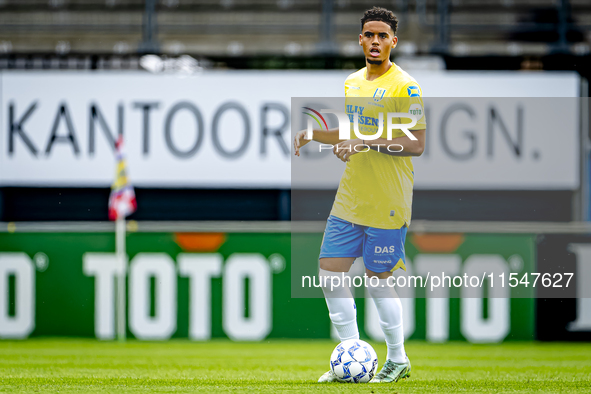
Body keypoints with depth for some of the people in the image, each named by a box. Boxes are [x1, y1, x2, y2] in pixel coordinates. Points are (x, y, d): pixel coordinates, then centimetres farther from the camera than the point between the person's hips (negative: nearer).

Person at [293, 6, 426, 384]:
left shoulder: (404, 87, -11)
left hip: (387, 203, -7)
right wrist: (313, 134, 8)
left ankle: (398, 360, 14)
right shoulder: (352, 83, 13)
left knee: (378, 277, -2)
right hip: (350, 198, 7)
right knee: (330, 271, 3)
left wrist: (367, 142, -23)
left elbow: (417, 144, -17)